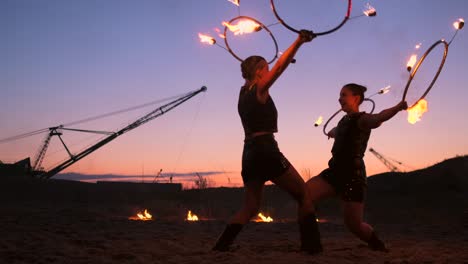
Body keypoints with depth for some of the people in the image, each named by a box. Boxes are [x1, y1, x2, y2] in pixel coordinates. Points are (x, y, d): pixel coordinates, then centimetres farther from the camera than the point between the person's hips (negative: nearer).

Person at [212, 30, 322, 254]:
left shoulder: (244, 92, 16)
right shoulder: (260, 89, -4)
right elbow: (279, 67, -16)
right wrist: (299, 42, -21)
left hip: (249, 154, 8)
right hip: (266, 151, -8)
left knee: (250, 207, 12)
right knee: (304, 196, 4)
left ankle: (221, 245, 0)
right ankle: (310, 245, 1)